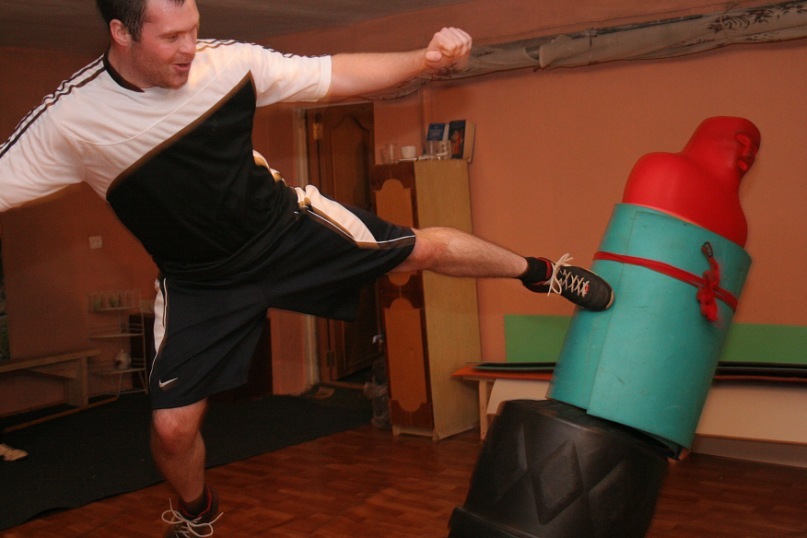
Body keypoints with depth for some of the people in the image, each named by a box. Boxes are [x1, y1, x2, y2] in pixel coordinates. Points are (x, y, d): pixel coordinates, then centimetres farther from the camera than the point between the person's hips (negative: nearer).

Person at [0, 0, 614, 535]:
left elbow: (335, 76, -8)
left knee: (425, 247, 0)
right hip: (202, 280, -1)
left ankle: (540, 271, 31)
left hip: (286, 225, 1)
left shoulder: (230, 62, -16)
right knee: (172, 426, -4)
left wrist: (426, 59, -18)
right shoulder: (69, 120, -20)